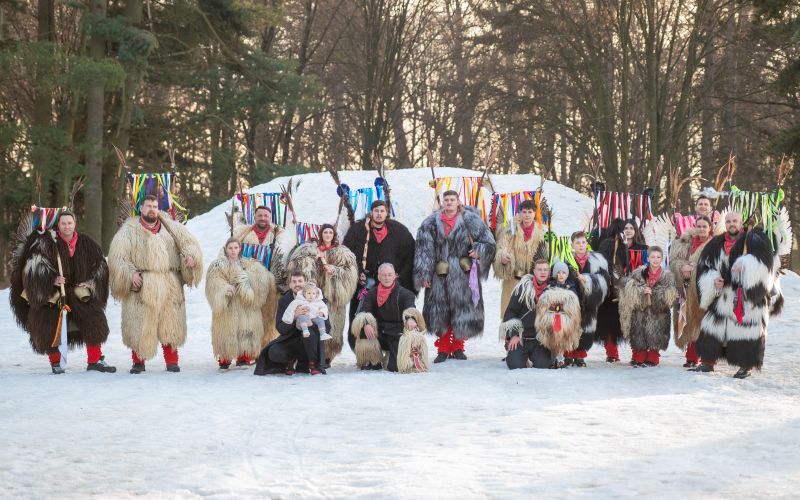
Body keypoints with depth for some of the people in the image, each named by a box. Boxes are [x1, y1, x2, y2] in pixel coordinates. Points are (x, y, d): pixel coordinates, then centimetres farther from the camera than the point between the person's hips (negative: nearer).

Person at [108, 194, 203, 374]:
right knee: (139, 325, -4)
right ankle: (138, 361, 7)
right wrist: (130, 273, -14)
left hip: (169, 285, 2)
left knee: (170, 323, 2)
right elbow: (117, 255, 0)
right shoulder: (129, 230, 6)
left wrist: (191, 255, -11)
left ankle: (172, 361, 10)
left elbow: (188, 241, 11)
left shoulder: (170, 227, 15)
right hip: (141, 285, -2)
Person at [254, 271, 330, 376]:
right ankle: (291, 360, 7)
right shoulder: (284, 300, -2)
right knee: (273, 353, -27)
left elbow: (327, 327, -12)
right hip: (290, 340, 1)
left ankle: (313, 364, -12)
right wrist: (294, 317, -30)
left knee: (308, 332, -35)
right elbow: (280, 328, -11)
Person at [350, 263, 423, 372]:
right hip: (379, 333, 2)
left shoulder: (404, 293, -3)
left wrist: (411, 318, -48)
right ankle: (373, 362, -6)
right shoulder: (372, 294, 5)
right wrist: (366, 324, -33)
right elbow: (363, 312, -9)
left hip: (398, 335, -2)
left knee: (397, 367, -23)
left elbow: (410, 307, -23)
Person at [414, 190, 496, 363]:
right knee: (440, 312, 1)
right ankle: (443, 349, 12)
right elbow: (423, 250, 2)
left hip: (463, 276, 0)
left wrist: (480, 250, -15)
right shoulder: (432, 223, 3)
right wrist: (424, 274, -3)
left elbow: (489, 242, 5)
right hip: (440, 276, 1)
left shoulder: (470, 220, 1)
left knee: (462, 310, 4)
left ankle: (458, 347, 18)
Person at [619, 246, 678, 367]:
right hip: (640, 311, 1)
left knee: (655, 336, 0)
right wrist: (642, 290, -20)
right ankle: (639, 359, 10)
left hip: (658, 313, -1)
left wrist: (653, 292, -15)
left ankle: (652, 359, 12)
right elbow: (629, 287, -5)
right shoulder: (639, 273, 3)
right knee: (639, 336, 1)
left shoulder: (667, 275, 2)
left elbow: (670, 294, -6)